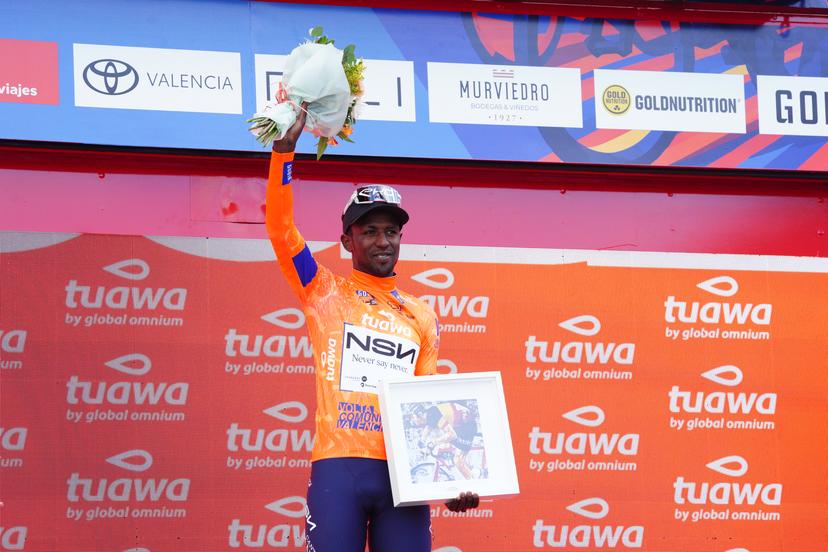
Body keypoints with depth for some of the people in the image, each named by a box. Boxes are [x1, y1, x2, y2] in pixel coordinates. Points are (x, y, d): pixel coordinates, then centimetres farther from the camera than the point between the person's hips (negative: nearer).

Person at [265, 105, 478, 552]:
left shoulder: (422, 317, 19)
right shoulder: (325, 294, 11)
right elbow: (280, 228, -1)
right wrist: (285, 148, -10)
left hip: (404, 471, 3)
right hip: (339, 465, -3)